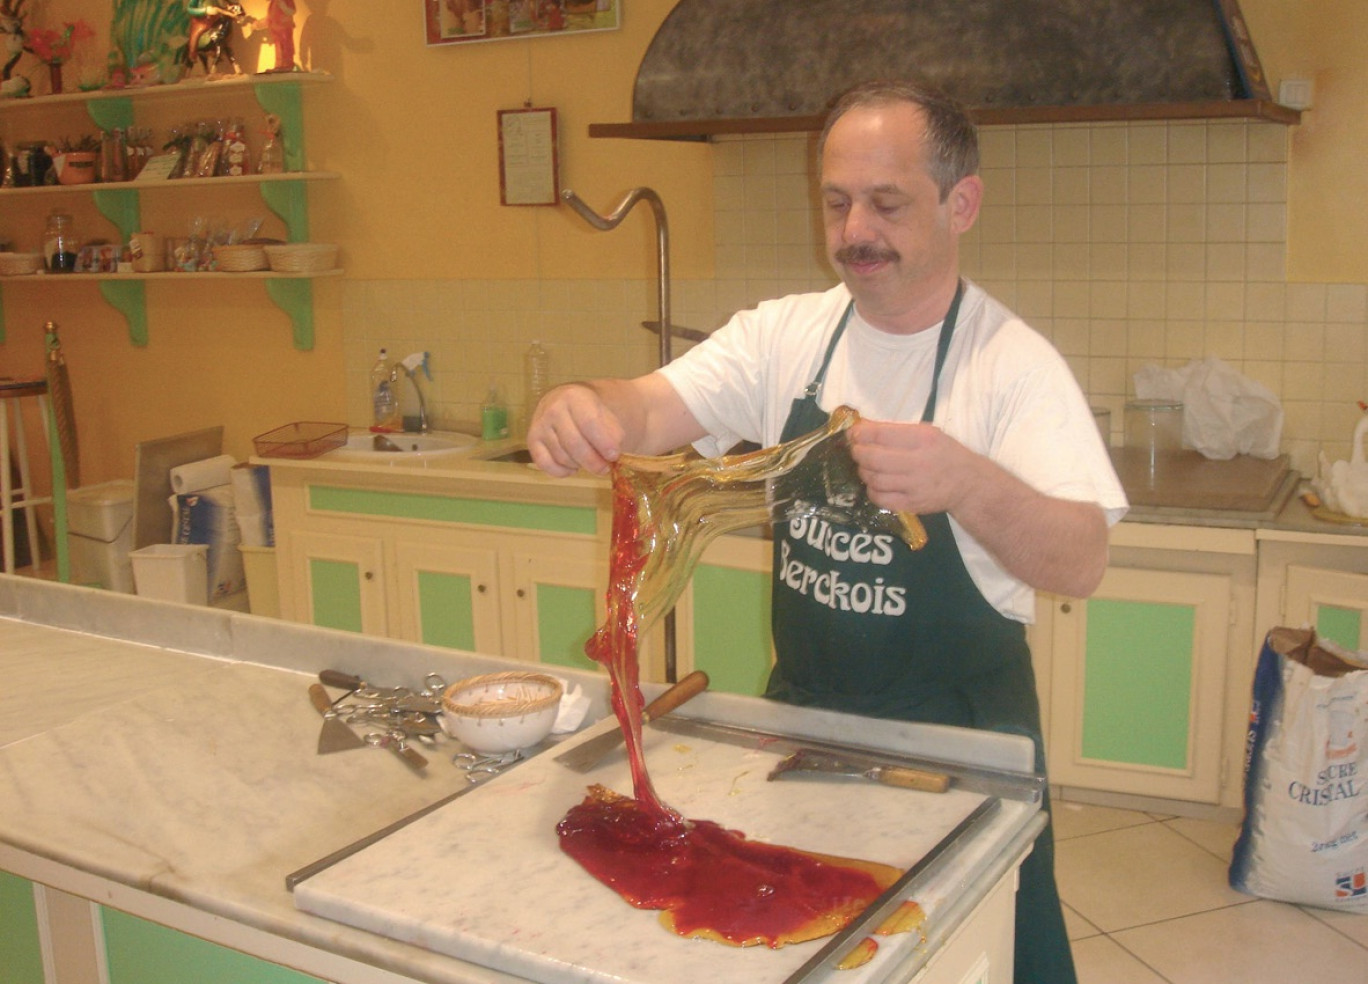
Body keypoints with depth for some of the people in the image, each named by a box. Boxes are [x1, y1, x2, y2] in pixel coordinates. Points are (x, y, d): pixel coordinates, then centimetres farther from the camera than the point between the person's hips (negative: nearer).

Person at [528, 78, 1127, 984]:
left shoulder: (1013, 364, -16)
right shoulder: (785, 336, -3)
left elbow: (1082, 566, -26)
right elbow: (654, 409, -13)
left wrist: (966, 483, -46)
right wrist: (587, 405, -36)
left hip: (959, 736, -4)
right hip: (801, 706, 4)